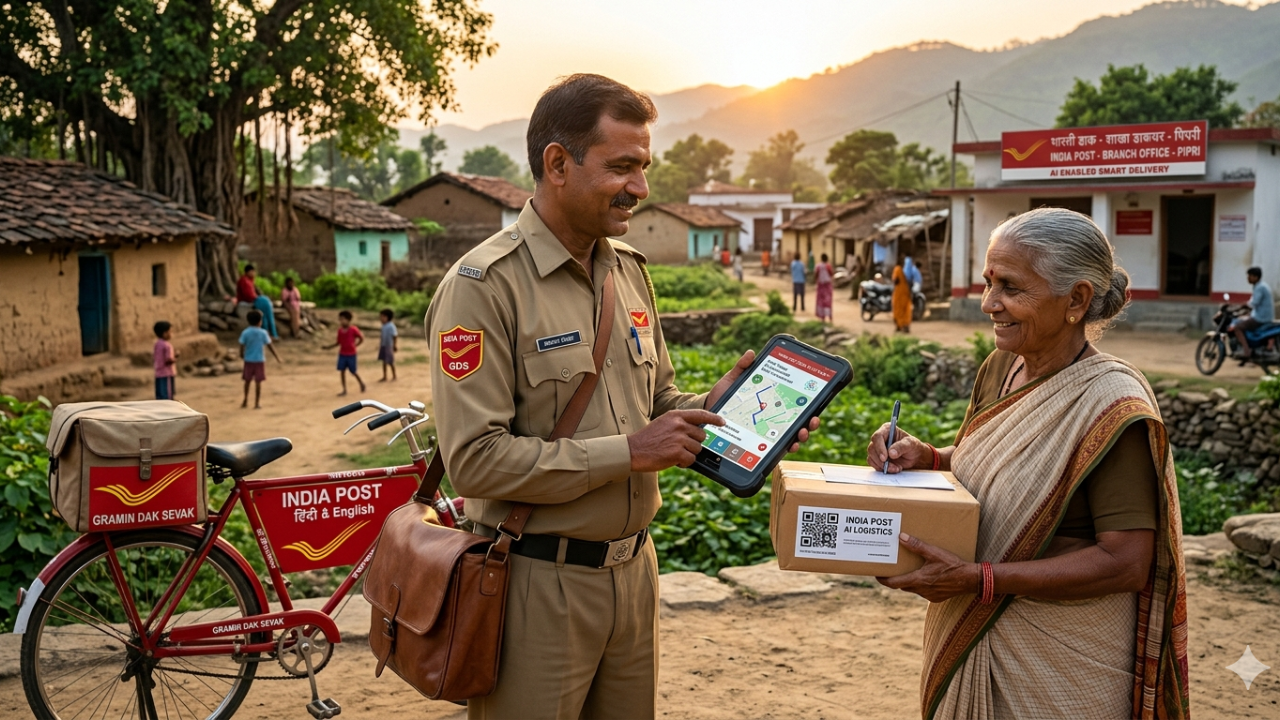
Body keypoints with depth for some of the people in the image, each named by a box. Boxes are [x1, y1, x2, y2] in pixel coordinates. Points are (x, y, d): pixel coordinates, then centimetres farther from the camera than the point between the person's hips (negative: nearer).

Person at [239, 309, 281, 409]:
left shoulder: (245, 333, -5)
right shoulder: (263, 333, -6)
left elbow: (242, 346, -8)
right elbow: (270, 346, -4)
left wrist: (242, 356, 11)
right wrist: (277, 358, 3)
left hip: (248, 360, 1)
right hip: (260, 360, -1)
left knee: (247, 380, 16)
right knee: (258, 382, 4)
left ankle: (245, 401, 23)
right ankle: (257, 403, 5)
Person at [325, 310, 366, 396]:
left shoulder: (353, 329, -14)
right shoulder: (340, 330, 0)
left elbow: (361, 339, -3)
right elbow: (338, 342, 8)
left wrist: (355, 345, -5)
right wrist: (329, 347, -3)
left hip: (351, 355, -5)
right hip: (342, 354, 5)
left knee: (353, 372, 4)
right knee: (342, 371, 3)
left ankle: (361, 383, 31)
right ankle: (344, 390, 11)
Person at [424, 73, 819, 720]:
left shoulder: (628, 270, 9)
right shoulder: (483, 286, -15)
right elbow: (475, 459, -22)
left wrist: (707, 410, -4)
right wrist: (628, 451, -21)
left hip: (632, 569, 7)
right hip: (538, 580, -7)